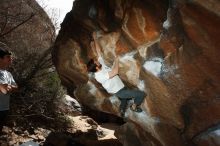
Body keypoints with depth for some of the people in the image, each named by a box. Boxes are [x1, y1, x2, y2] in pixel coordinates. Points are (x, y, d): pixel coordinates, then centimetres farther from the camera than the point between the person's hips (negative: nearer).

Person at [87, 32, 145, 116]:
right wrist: (116, 60, -19)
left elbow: (99, 51, 2)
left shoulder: (101, 64, -5)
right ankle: (134, 107, 11)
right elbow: (115, 72, -33)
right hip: (119, 92, -10)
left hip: (121, 88, 10)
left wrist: (95, 39, 3)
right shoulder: (99, 76, -28)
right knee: (141, 94, -10)